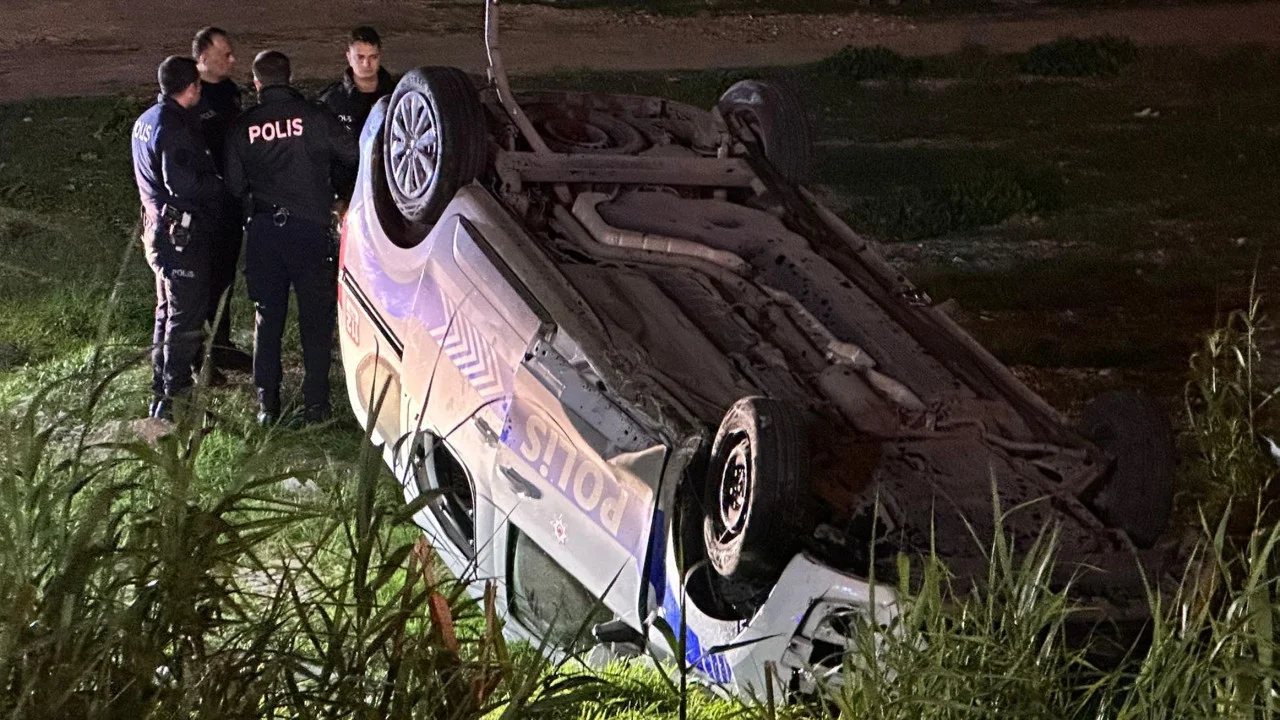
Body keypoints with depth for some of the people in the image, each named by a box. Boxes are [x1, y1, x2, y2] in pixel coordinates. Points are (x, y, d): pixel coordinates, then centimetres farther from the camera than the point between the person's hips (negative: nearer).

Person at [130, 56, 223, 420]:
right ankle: (174, 399, -4)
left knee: (168, 311, 18)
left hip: (158, 223, 10)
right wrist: (220, 185, -12)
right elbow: (182, 184, -27)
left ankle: (162, 392, 24)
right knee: (186, 315, -5)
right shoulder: (174, 128, -20)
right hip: (183, 231, -10)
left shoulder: (145, 121, 12)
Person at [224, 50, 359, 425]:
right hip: (308, 226, -2)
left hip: (262, 229, 2)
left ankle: (267, 404, 11)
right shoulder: (313, 116, -5)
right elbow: (353, 156, -3)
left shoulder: (243, 127, 2)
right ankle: (315, 403, 4)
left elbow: (234, 183, 6)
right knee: (316, 317, 6)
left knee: (268, 317, 11)